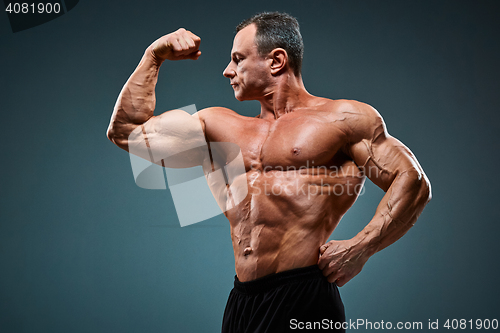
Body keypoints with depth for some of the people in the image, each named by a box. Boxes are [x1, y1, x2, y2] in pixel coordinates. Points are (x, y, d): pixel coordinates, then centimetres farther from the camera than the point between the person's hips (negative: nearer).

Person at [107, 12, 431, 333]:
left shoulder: (343, 118, 3)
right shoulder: (220, 127, 19)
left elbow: (414, 182, -3)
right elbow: (126, 131, 20)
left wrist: (360, 248, -13)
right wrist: (154, 56, 17)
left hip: (302, 300, -5)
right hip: (240, 304, 6)